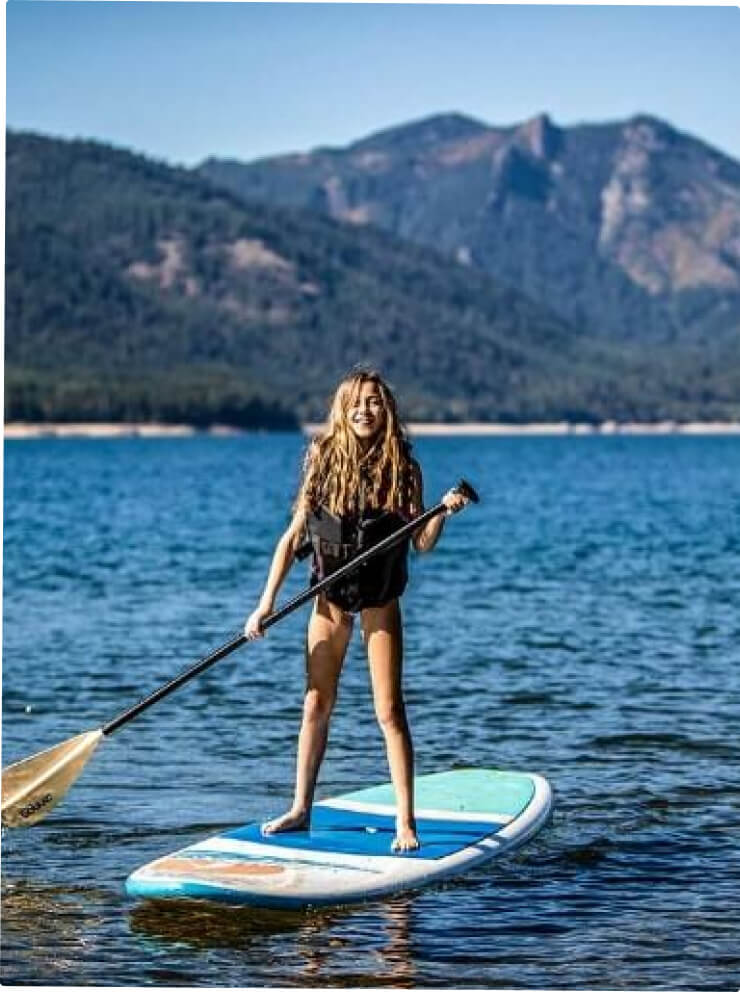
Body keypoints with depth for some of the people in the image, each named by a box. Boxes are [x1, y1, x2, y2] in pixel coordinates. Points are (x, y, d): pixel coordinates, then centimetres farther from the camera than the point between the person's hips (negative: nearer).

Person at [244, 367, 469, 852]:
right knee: (316, 706, 9)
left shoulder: (401, 468, -7)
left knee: (390, 711, -4)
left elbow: (421, 544, -7)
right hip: (329, 598, 2)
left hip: (379, 602, -2)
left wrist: (445, 513, -27)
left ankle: (406, 822, 0)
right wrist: (267, 603, -5)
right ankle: (301, 809, 21)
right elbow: (294, 536, -1)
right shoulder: (324, 460, -4)